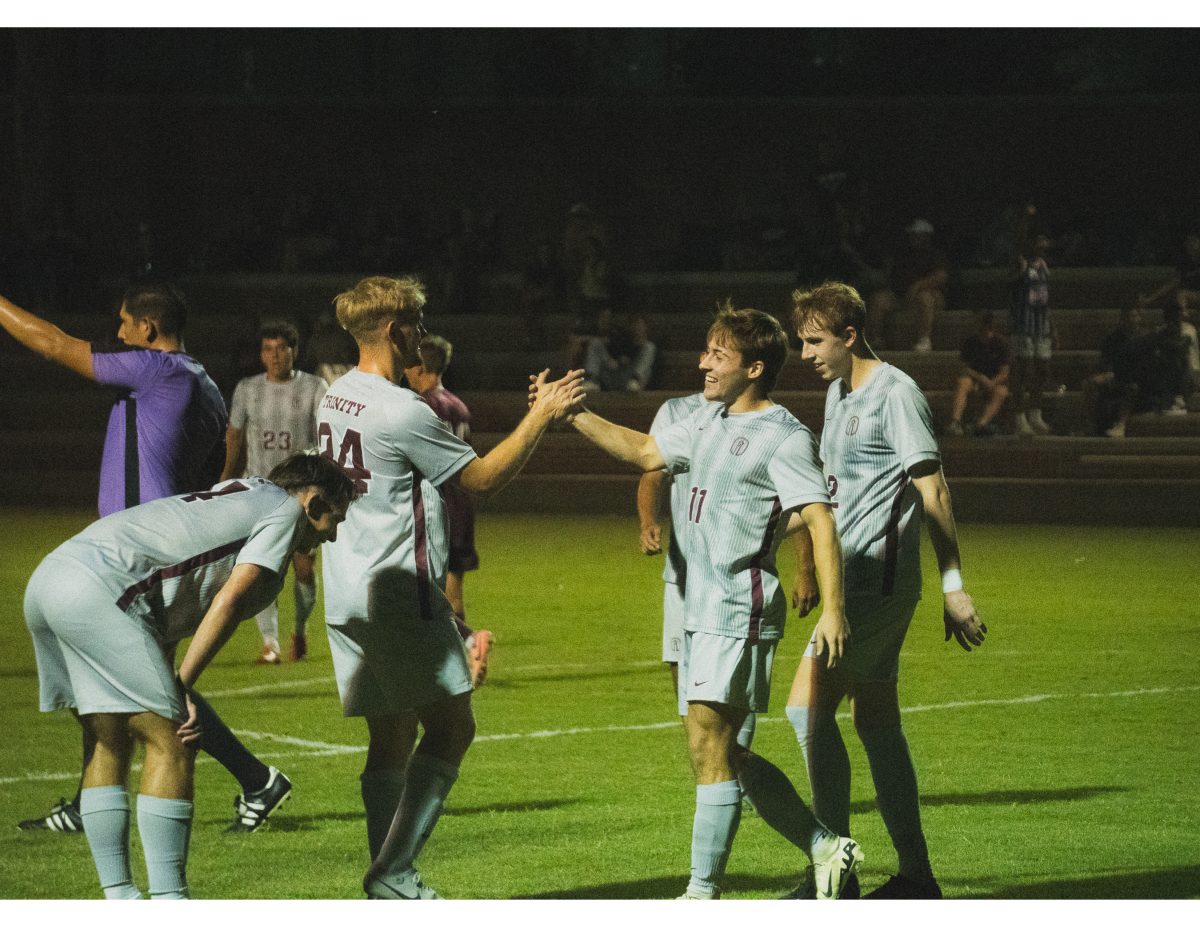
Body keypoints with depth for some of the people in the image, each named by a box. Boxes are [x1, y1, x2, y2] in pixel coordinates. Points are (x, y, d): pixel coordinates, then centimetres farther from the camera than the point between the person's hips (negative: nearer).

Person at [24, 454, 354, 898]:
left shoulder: (243, 497, 30)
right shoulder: (285, 508, 6)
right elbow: (229, 600, -6)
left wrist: (176, 692, 11)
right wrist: (181, 686, -2)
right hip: (95, 590, -10)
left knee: (111, 742, 16)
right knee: (171, 744, -4)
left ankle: (118, 900, 16)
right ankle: (167, 906, -4)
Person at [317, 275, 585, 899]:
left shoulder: (336, 398, 11)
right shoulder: (402, 411, -17)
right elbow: (482, 478, -9)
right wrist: (541, 415, -2)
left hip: (347, 598, 9)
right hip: (400, 595, -9)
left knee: (391, 737, 10)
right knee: (451, 728, -1)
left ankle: (391, 888, 9)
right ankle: (393, 872, -7)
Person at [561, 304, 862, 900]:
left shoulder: (783, 437, -10)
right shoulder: (709, 420, 15)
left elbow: (820, 520, -17)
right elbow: (645, 453, 25)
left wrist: (831, 608, -25)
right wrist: (573, 414, 16)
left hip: (738, 610, -9)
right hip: (700, 607, 9)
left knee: (709, 744, -10)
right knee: (719, 753, 10)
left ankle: (703, 891, -6)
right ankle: (825, 848, 18)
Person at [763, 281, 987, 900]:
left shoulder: (894, 394, -11)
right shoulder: (839, 392, 16)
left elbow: (933, 491, -14)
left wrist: (954, 587, -17)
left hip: (879, 581, -10)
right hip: (854, 582, 10)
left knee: (807, 707, -14)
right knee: (876, 722, 10)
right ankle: (916, 877, 15)